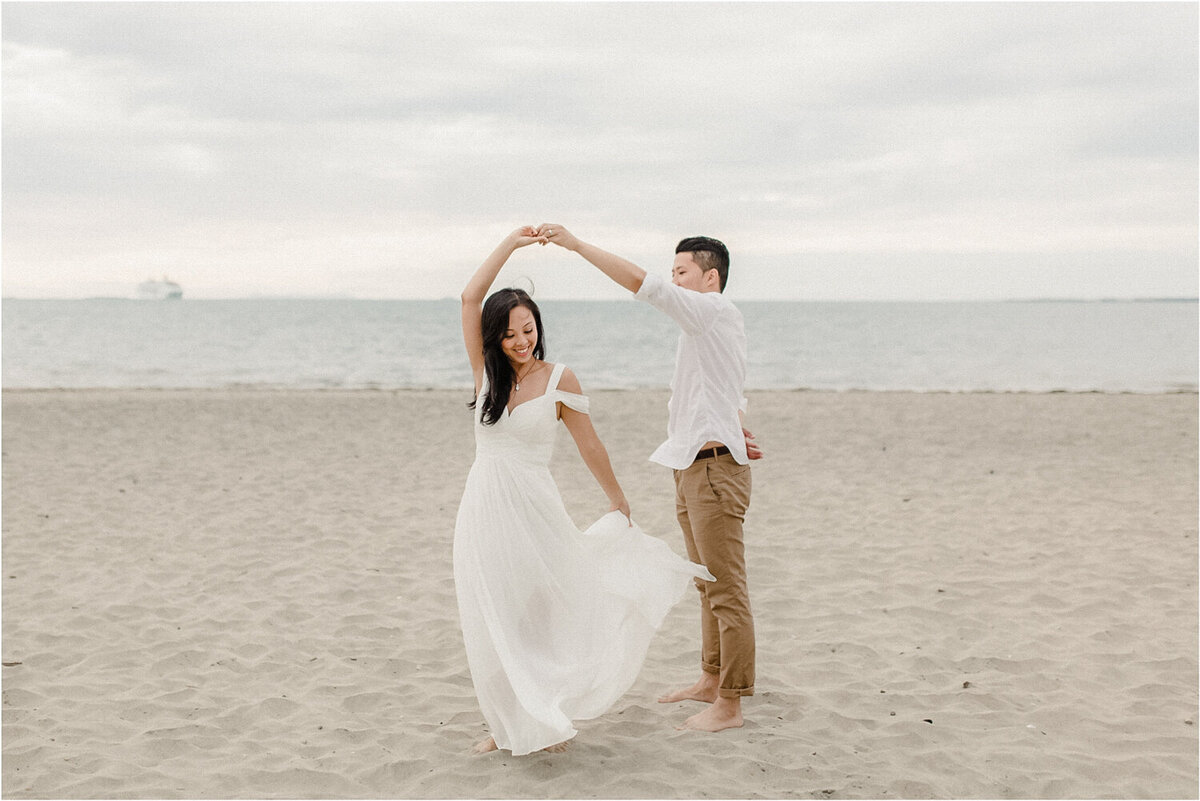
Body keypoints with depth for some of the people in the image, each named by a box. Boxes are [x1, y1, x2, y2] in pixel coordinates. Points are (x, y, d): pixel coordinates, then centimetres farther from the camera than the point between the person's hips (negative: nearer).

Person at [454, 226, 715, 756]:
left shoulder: (559, 380, -5)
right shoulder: (487, 372, 2)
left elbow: (588, 446, 4)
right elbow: (470, 298, -5)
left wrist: (618, 502, 13)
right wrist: (511, 243, -4)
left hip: (533, 507, -3)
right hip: (484, 508, 3)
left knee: (543, 613, 5)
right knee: (493, 622, 9)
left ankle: (548, 719, 21)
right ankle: (510, 724, 23)